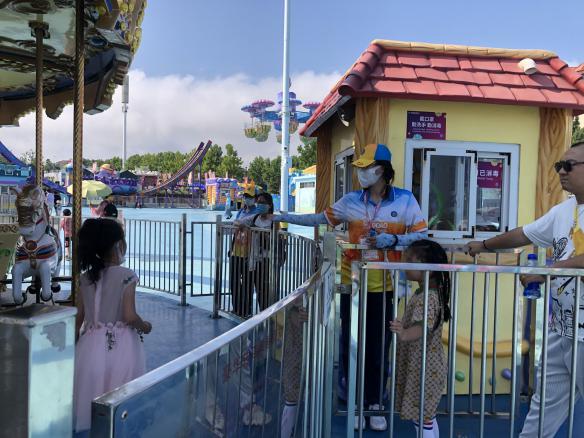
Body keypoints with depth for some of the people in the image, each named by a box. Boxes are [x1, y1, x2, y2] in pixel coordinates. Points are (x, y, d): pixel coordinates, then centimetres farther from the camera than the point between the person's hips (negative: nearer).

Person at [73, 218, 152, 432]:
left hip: (92, 344, 4)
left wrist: (74, 342, 20)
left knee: (90, 394, 15)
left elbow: (78, 317, 6)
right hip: (121, 346, -4)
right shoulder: (127, 276, -12)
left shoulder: (85, 277, 3)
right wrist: (144, 326, 2)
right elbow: (129, 316, -17)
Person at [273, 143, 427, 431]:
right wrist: (282, 217, 1)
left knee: (378, 346, 7)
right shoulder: (351, 200, 1)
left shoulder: (405, 199, -5)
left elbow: (421, 235, -3)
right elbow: (320, 219, 5)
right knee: (352, 344, 8)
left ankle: (375, 403, 24)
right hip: (352, 283, 2)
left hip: (383, 286, -2)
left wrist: (392, 240, -18)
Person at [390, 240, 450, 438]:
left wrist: (404, 335, -58)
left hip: (424, 370, -10)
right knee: (426, 416, 21)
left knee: (422, 420, 0)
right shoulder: (423, 293, 6)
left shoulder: (427, 298, -24)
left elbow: (422, 326, -41)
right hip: (420, 367, 10)